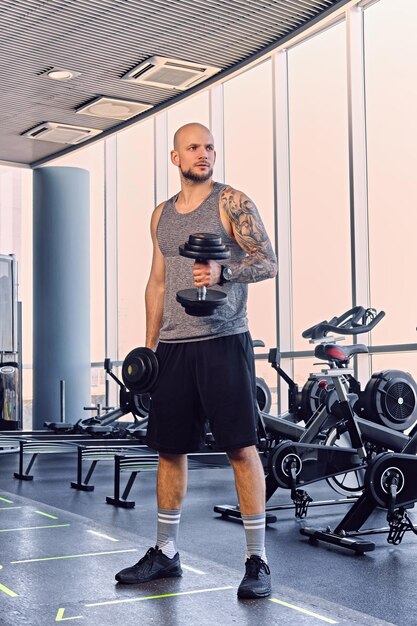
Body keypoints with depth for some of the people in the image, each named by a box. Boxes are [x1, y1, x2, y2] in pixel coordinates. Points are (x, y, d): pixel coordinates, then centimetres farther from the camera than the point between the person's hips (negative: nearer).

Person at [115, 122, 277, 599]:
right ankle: (165, 554, 24)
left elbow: (268, 263, -7)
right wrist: (149, 345, 14)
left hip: (223, 341, -5)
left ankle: (257, 561, 2)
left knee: (241, 448, -6)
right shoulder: (162, 215, 16)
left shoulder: (232, 202, 0)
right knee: (169, 449, 11)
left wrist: (221, 273, -24)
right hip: (173, 346, 6)